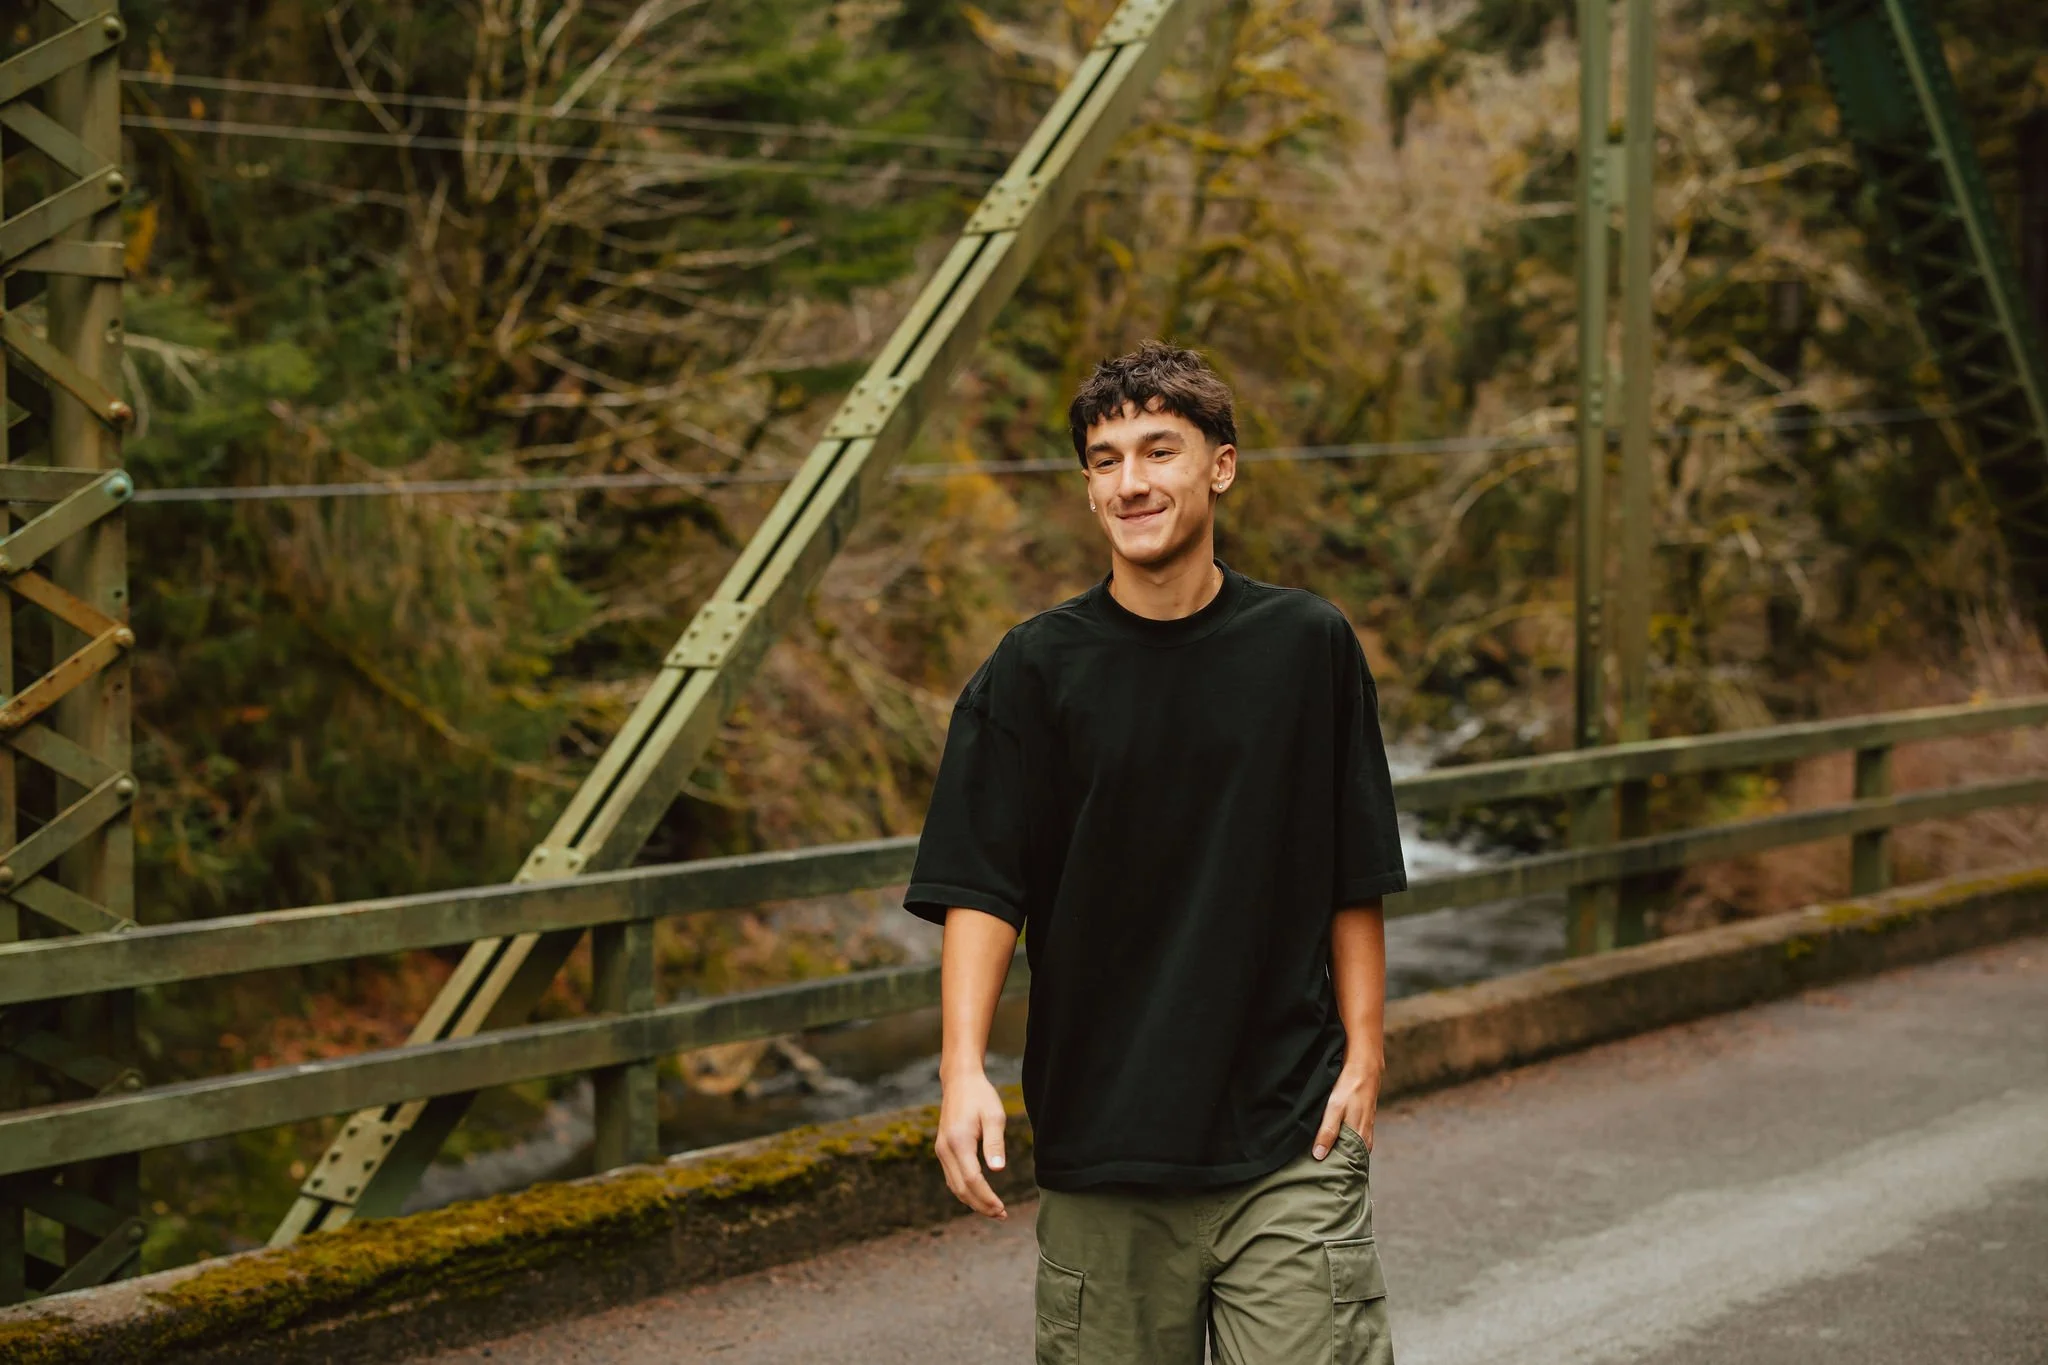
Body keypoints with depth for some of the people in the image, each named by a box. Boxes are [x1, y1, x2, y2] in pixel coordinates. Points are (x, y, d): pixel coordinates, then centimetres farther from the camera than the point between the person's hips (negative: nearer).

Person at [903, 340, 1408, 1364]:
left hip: (1289, 1138, 0)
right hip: (1098, 1146, 0)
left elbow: (1356, 883, 8)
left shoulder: (1309, 645, 4)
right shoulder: (1036, 668, 1)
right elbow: (980, 891, -4)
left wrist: (1362, 1054, 1)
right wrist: (963, 1069, -17)